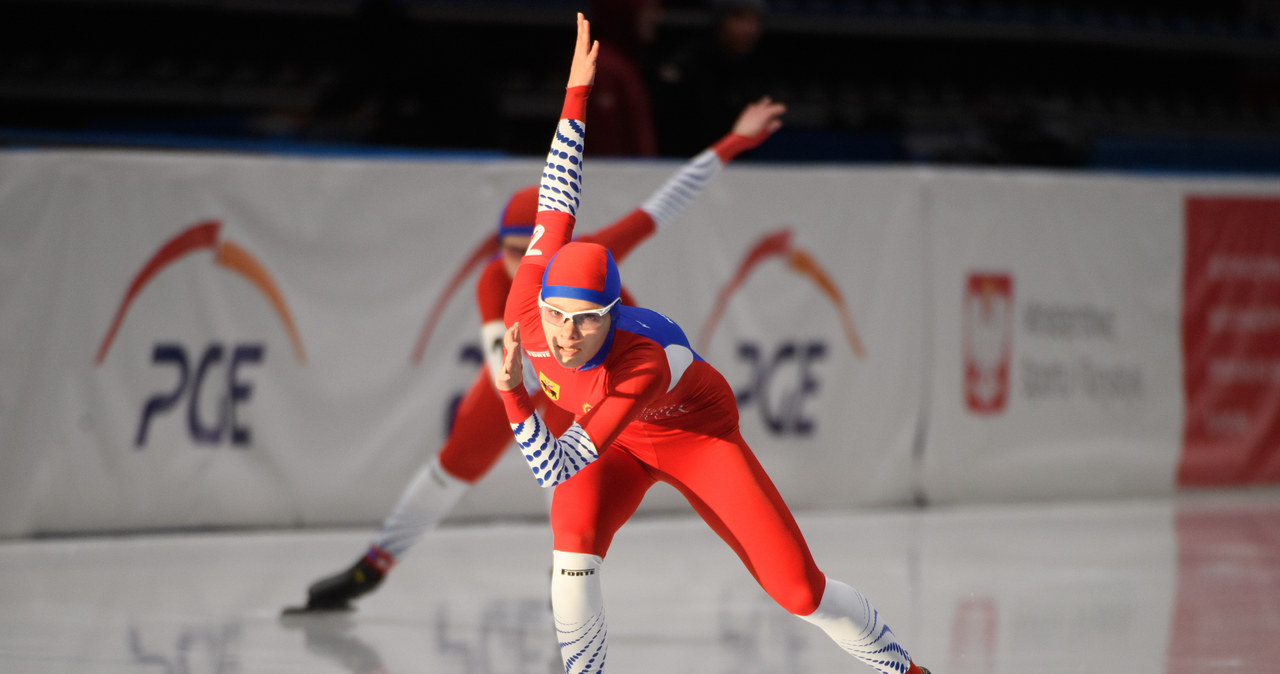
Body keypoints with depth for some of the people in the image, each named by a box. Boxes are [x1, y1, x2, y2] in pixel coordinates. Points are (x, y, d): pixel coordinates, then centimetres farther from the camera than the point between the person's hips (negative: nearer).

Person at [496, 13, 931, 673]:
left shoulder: (641, 364, -43)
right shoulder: (527, 306, -30)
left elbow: (556, 468, -45)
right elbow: (558, 198, -20)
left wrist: (514, 398, -61)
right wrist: (577, 90, -19)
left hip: (698, 435, -4)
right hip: (616, 447, 4)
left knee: (799, 589, -9)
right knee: (574, 538, -29)